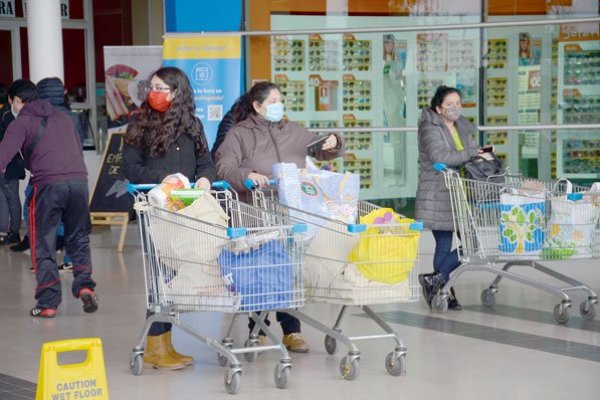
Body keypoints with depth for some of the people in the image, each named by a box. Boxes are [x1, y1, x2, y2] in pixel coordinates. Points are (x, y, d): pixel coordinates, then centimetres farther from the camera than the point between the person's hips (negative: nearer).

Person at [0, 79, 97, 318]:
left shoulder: (22, 122, 7)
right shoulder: (63, 117, 24)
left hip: (47, 185, -4)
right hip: (79, 181, 4)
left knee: (43, 245, 6)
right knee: (79, 239, 17)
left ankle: (48, 303, 4)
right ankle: (84, 285, -1)